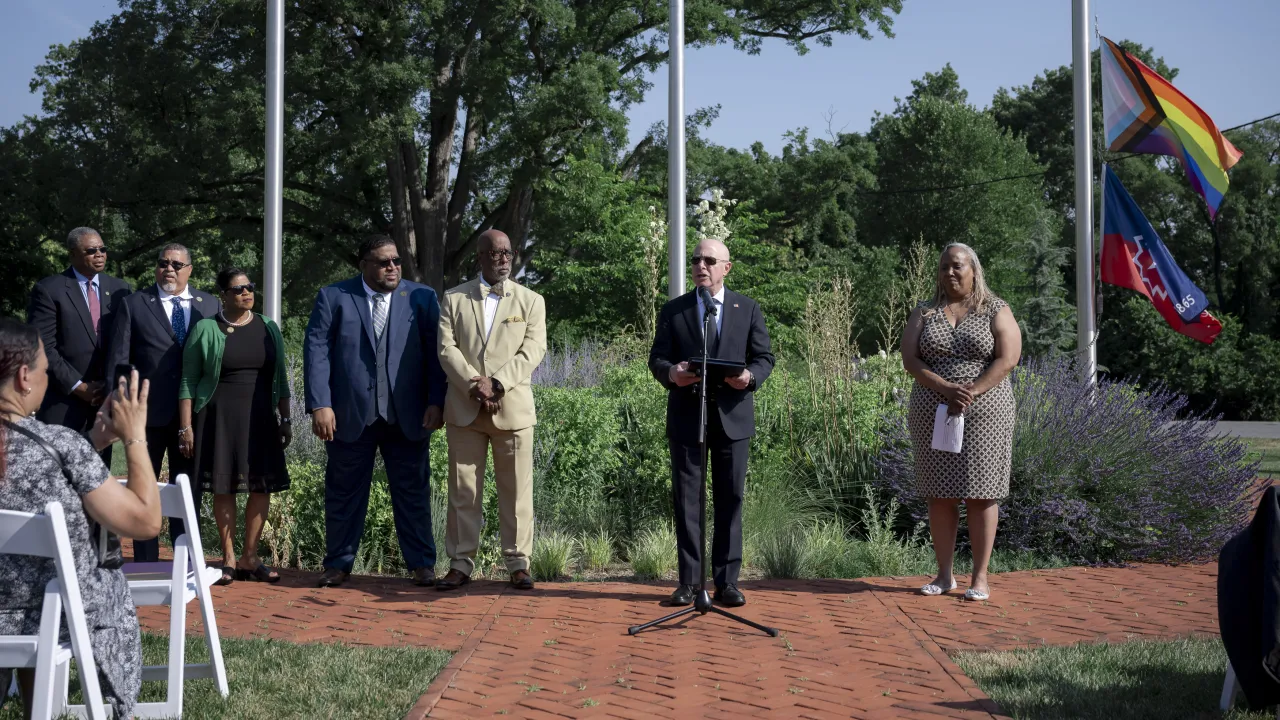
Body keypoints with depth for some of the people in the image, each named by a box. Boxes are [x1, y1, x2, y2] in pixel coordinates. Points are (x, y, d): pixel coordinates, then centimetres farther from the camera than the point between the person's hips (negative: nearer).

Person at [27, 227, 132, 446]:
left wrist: (115, 383, -3)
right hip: (64, 400, -4)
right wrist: (79, 386, -12)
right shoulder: (48, 290, -4)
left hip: (107, 398, 4)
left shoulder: (120, 288, 10)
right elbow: (42, 347, -10)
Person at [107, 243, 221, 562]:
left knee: (188, 488, 8)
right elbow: (118, 359, 0)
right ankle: (145, 561, 15)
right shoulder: (133, 304, 2)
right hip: (149, 412, -1)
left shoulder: (210, 305, 7)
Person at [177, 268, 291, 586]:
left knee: (262, 486, -1)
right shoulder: (206, 329, -1)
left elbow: (280, 377, 13)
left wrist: (286, 419, 7)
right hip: (220, 416, -3)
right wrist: (186, 427, -6)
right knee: (224, 486, 0)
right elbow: (188, 381, -1)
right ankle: (228, 559, 9)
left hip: (260, 417, 3)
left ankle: (249, 558, 8)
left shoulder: (268, 328, 9)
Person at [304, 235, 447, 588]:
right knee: (344, 492, 7)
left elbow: (435, 353, 3)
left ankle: (422, 564, 12)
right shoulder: (333, 298, 5)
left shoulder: (422, 298, 7)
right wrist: (319, 404, -11)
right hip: (350, 414, 0)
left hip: (407, 415, 0)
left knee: (413, 491, 4)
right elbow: (316, 350, -2)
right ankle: (338, 564, 18)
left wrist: (436, 402, -6)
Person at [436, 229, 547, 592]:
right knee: (463, 490, 4)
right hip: (464, 409, 1)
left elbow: (533, 350, -2)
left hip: (513, 408, 0)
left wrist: (496, 383, -15)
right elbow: (447, 348, 0)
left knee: (516, 490, 2)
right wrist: (474, 386, -14)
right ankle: (461, 562, 11)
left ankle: (518, 563, 8)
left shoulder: (531, 301, 9)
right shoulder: (454, 299, 10)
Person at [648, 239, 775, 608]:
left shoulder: (748, 309, 8)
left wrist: (751, 376, -16)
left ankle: (727, 581, 8)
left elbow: (764, 357, 7)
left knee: (730, 499, 2)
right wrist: (670, 373, -18)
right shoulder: (673, 310, 8)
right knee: (686, 500, 1)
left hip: (732, 415, 0)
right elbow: (657, 358, 5)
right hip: (686, 415, 0)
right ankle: (689, 581, 7)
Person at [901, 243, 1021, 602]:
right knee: (939, 495, 3)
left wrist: (971, 392, -19)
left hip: (984, 414, -2)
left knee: (980, 494, -2)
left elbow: (1007, 360, -8)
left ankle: (980, 577, 5)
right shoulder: (923, 314, 11)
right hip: (933, 414, 3)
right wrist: (946, 389, -16)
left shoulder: (996, 312, 4)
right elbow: (910, 360, -1)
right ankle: (944, 575, 11)